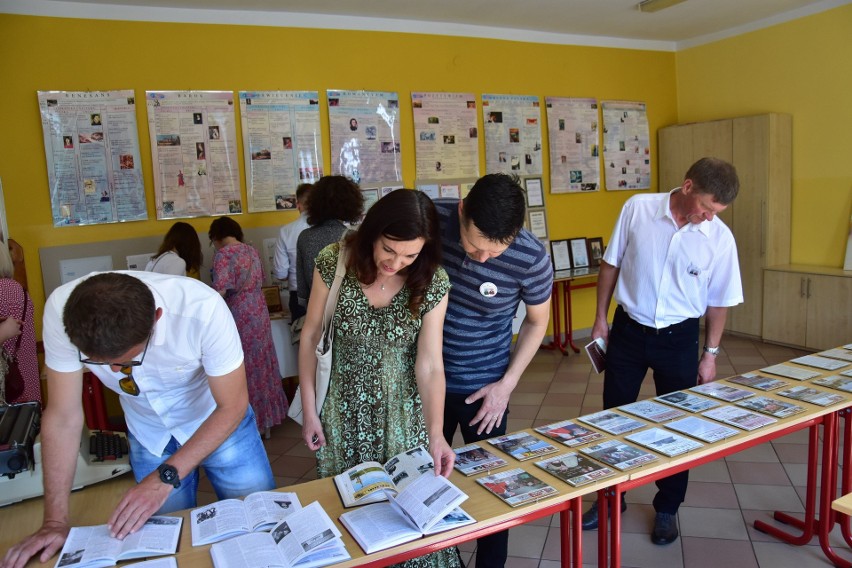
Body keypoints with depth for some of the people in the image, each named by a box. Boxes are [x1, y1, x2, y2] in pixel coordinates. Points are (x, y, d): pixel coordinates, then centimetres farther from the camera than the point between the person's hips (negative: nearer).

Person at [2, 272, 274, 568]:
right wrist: (56, 520, -17)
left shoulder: (202, 308, -37)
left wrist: (166, 477, -29)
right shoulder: (61, 310, -29)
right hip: (149, 434, 2)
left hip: (219, 421, -1)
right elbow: (63, 415, -18)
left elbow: (233, 405, -24)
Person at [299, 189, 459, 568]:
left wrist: (435, 433, -26)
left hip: (401, 409, 0)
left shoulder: (433, 283, -15)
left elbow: (429, 365, -15)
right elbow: (310, 336, -5)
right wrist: (309, 410, -3)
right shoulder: (334, 262, -15)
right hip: (343, 408, 1)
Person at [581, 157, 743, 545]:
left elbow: (718, 302, 1)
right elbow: (611, 265, -1)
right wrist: (600, 319, 1)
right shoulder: (638, 209, -11)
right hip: (628, 330, 0)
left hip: (679, 339, 0)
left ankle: (667, 509, 32)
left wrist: (710, 355, 2)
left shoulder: (720, 238, -10)